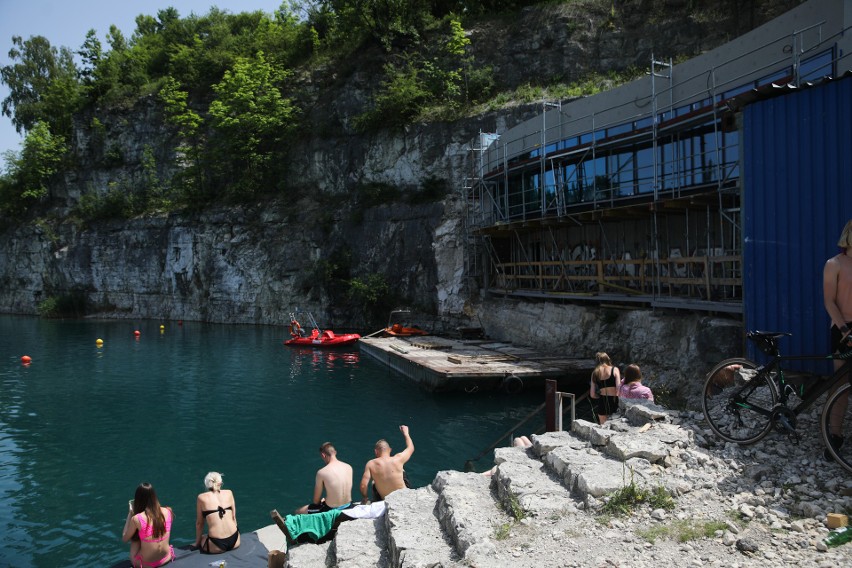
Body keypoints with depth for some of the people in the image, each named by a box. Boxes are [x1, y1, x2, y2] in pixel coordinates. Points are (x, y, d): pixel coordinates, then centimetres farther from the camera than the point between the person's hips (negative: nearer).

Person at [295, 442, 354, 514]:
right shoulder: (349, 467, -3)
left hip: (331, 510, -6)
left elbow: (316, 501, -8)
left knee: (298, 512, 14)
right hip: (348, 506, 6)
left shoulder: (321, 472, -17)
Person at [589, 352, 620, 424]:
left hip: (602, 403, 3)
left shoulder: (594, 373, 6)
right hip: (613, 402, -3)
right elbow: (618, 388, -12)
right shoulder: (614, 369, -1)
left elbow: (592, 395, 4)